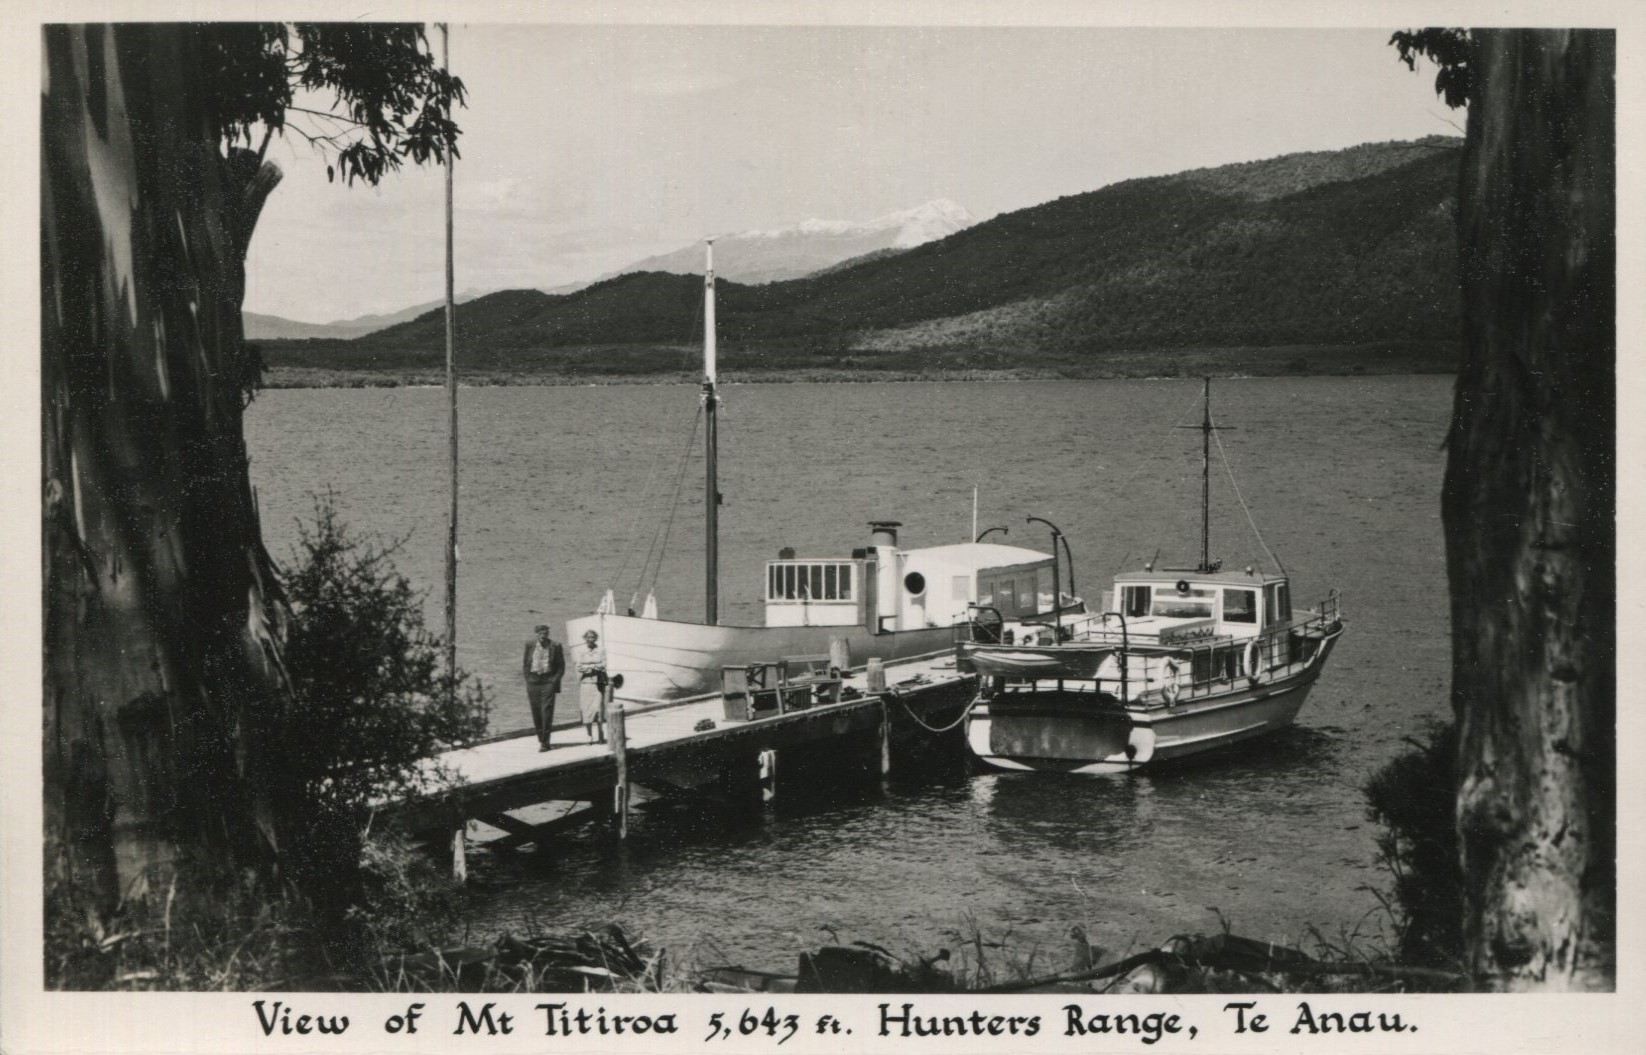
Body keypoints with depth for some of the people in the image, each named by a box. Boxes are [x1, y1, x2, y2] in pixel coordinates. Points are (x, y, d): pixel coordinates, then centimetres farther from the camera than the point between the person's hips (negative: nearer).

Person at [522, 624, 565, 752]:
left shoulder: (555, 646, 0)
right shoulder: (530, 645, 7)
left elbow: (561, 665, 5)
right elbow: (525, 663, 14)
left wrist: (555, 680, -5)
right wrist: (528, 678, 5)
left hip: (548, 680, -3)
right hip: (533, 679, 3)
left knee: (547, 711, -9)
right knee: (536, 711, 5)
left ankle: (545, 742, -7)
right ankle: (540, 739, 19)